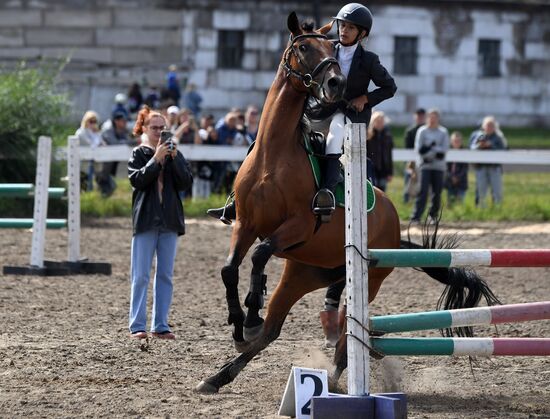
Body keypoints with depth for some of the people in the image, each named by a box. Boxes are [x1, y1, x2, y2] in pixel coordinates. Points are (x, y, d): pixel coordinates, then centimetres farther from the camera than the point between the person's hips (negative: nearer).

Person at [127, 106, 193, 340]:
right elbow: (137, 180, -13)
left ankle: (161, 325, 9)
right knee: (141, 276, -4)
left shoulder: (174, 154, 12)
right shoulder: (139, 154, 2)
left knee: (165, 276, 6)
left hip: (170, 222, 4)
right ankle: (137, 325, -4)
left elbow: (186, 182, 0)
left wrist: (174, 159, -11)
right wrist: (156, 160, -20)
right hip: (145, 221, -4)